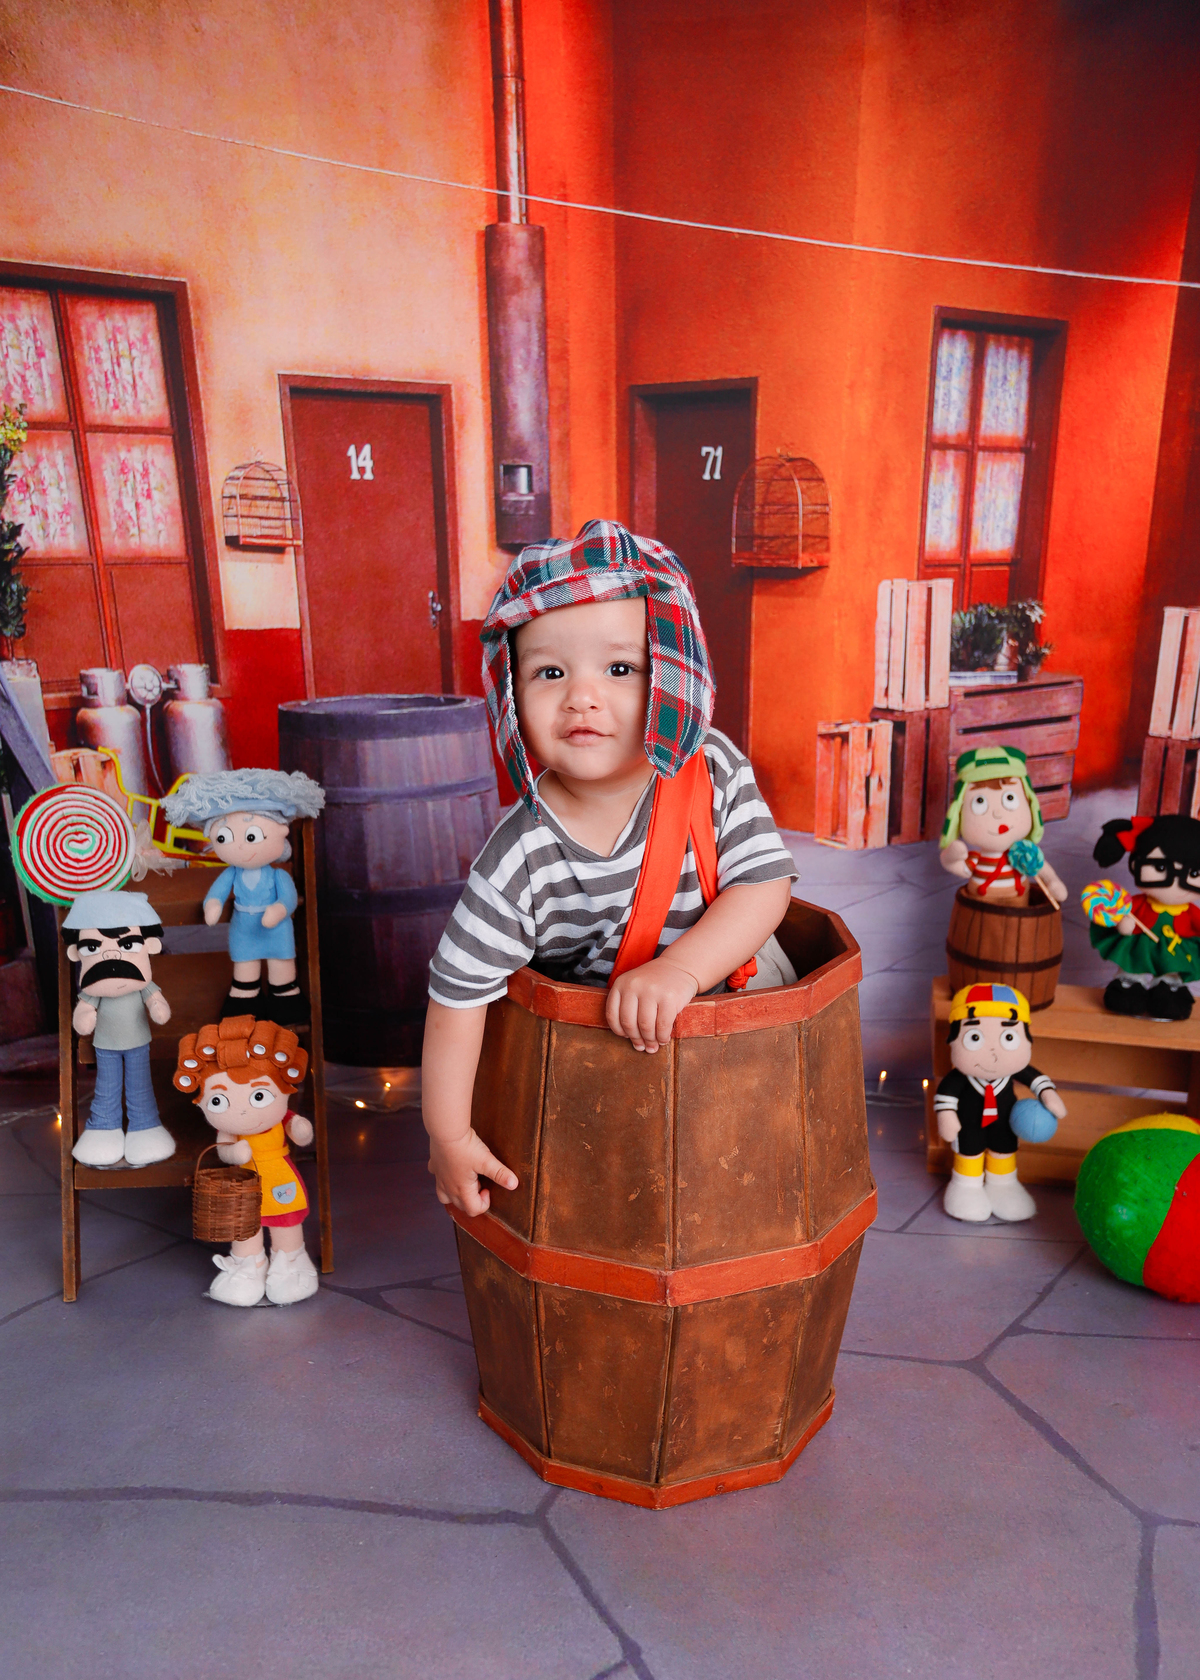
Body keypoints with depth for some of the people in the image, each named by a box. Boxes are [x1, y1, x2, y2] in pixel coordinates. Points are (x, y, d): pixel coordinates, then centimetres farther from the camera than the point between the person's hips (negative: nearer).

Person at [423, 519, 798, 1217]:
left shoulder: (714, 772, -22)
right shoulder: (523, 860, -29)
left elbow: (765, 884, -21)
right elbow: (458, 993, -21)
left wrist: (680, 969, -38)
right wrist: (450, 1135, -17)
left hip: (731, 976, 3)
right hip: (590, 1041, -2)